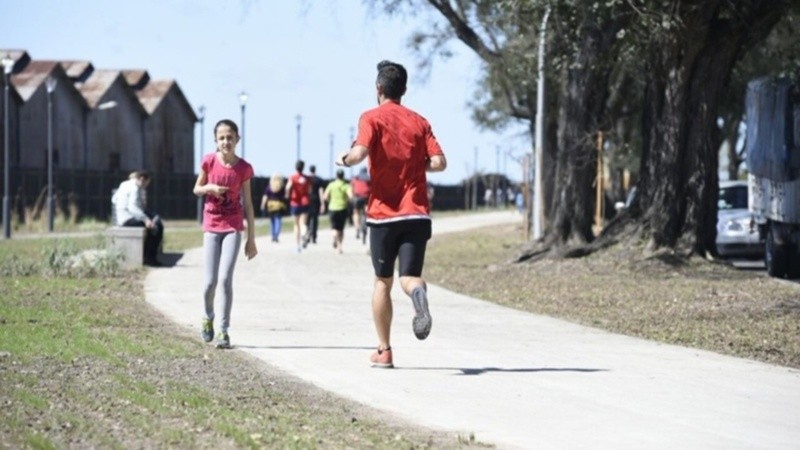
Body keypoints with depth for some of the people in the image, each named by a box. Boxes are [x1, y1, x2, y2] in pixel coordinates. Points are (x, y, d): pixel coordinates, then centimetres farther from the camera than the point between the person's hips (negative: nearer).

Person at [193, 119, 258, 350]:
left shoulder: (244, 168, -5)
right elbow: (196, 189, 10)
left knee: (225, 278, -13)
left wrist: (251, 239, 0)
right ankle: (208, 317, 31)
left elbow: (248, 205, 0)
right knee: (210, 281, 1)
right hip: (212, 226, 1)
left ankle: (224, 331, -5)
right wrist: (210, 187, -14)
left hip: (233, 226, -1)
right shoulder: (209, 161, -4)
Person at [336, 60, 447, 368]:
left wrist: (345, 160, 2)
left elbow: (360, 152, -19)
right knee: (409, 276, -1)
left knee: (382, 281, 12)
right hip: (417, 213, 2)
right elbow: (439, 162, -1)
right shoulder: (419, 122, 9)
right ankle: (418, 291, -39)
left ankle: (384, 351, 14)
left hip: (383, 213, -2)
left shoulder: (372, 118, -1)